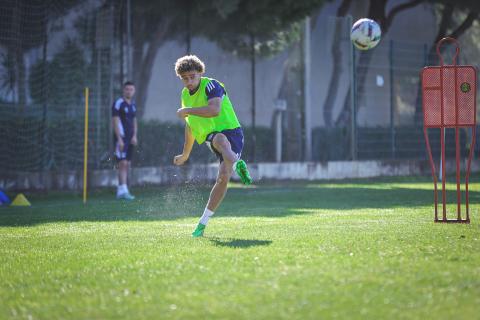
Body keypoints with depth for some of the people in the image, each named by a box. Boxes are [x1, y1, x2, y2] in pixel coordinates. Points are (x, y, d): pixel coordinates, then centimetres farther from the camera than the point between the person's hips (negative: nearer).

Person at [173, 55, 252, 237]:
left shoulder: (210, 85, -8)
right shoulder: (185, 94, 16)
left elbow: (214, 110, -27)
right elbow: (190, 126, 31)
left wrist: (187, 111, -18)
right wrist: (185, 154, 39)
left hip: (230, 130, -5)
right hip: (211, 136, 5)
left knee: (223, 177, -24)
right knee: (220, 141, -31)